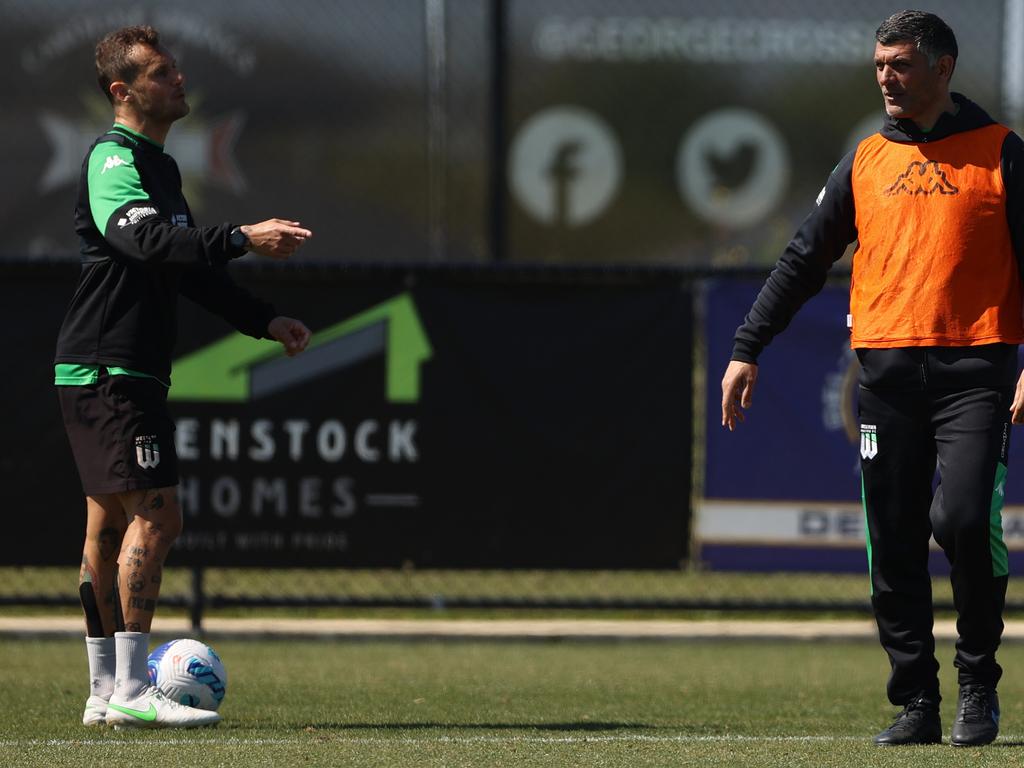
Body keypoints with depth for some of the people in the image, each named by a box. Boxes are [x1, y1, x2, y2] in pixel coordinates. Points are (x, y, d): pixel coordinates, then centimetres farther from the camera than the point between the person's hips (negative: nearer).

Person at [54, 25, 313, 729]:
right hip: (106, 369, -10)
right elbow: (145, 238, -29)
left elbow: (187, 266, 29)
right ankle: (131, 691, -18)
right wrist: (243, 239, -36)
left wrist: (265, 320, 23)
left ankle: (106, 694, 14)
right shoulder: (111, 158, -12)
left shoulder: (161, 167, 20)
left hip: (134, 374, 10)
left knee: (110, 525, 11)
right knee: (155, 513, -16)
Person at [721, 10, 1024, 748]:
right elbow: (803, 261, 16)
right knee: (895, 547, 1)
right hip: (887, 373, 4)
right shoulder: (867, 161, 15)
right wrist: (747, 349, 8)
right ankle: (917, 704, 7)